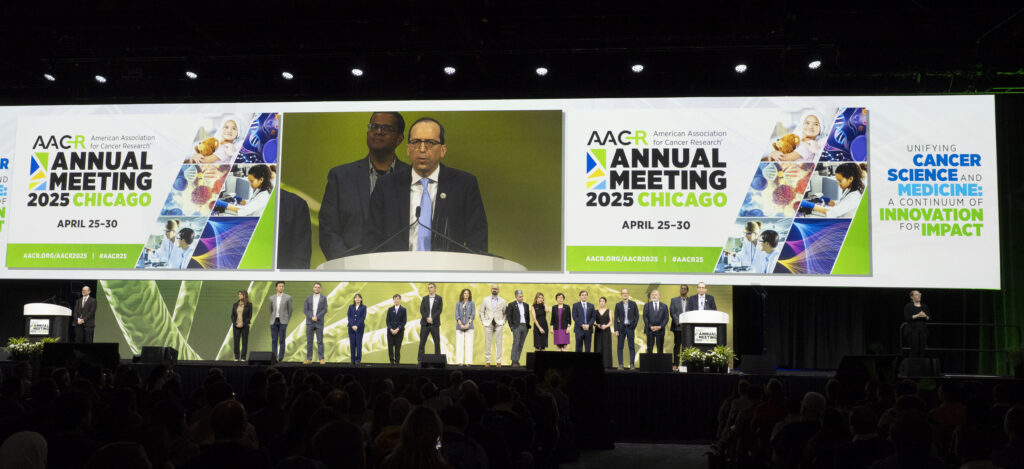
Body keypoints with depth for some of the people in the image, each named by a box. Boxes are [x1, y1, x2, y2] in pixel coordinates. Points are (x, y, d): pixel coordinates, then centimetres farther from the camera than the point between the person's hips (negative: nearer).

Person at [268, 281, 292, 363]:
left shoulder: (288, 297, -1)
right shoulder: (272, 298, 8)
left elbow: (290, 310, 5)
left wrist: (286, 321, 8)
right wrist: (273, 319, 13)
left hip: (283, 322, -3)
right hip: (274, 321, 3)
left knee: (282, 340, -4)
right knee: (274, 340, 2)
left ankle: (281, 358, -2)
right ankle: (274, 358, 6)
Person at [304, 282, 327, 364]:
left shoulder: (323, 298, 4)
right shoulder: (308, 298, 7)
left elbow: (325, 310, -3)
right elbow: (305, 309, 2)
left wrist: (317, 317, -14)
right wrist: (311, 317, -12)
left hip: (319, 322, -2)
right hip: (309, 322, 2)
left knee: (320, 341, -2)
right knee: (309, 341, 2)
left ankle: (321, 359, 1)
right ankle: (309, 359, 5)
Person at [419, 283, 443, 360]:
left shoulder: (439, 298, 5)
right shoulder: (424, 298, 11)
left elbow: (439, 310, -4)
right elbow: (421, 310, 2)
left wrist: (432, 318, -15)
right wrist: (427, 318, -13)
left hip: (435, 323, -2)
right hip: (425, 323, 2)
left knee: (437, 342, -1)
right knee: (422, 342, 1)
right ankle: (420, 359, 4)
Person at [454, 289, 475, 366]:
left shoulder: (472, 304, 8)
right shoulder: (458, 304, 11)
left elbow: (473, 315, 0)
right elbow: (457, 315, 4)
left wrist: (468, 324, -11)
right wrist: (461, 324, -9)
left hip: (469, 327, -1)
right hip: (459, 327, 1)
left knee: (469, 344, -6)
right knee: (459, 344, -3)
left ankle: (468, 362, -5)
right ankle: (460, 362, -1)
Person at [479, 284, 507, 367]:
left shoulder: (502, 301, 9)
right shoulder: (485, 300, 9)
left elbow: (505, 313, 12)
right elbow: (481, 312, 12)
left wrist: (503, 321, 1)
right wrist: (483, 321, 2)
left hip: (498, 323, 0)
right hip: (488, 323, 0)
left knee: (498, 343, -4)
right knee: (487, 343, -1)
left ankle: (498, 361, 0)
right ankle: (487, 361, 4)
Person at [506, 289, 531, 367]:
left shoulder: (526, 305, 15)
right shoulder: (512, 305, 1)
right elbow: (508, 316, -1)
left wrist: (528, 326, 9)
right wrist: (511, 326, -7)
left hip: (525, 327, 5)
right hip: (517, 326, -5)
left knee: (521, 344, 3)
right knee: (516, 343, -13)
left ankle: (517, 360, 7)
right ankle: (514, 361, -13)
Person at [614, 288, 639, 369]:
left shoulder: (633, 304, 4)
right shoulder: (618, 305, 5)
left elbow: (637, 316, 6)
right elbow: (616, 318, 4)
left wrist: (634, 325, -5)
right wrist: (616, 330, -3)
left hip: (630, 327, 0)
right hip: (621, 328, 0)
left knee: (632, 347, 0)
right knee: (620, 347, -1)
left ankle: (631, 364, 4)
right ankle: (620, 364, 3)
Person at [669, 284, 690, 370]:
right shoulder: (674, 300, 11)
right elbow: (672, 313, 2)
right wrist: (679, 322, -11)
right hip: (677, 327, 0)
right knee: (677, 346, 0)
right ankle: (675, 364, 1)